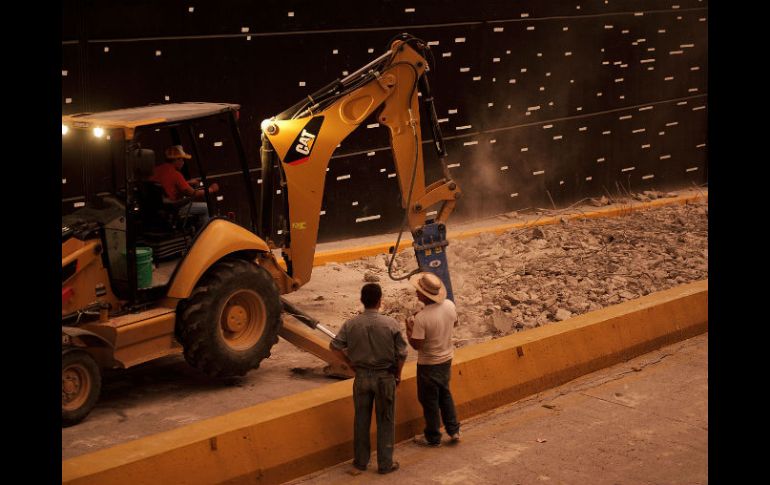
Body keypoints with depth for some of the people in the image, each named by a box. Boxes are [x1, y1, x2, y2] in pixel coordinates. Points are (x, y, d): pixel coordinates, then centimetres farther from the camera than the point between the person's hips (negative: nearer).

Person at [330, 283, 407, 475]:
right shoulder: (390, 324, -16)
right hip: (385, 376, -2)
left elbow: (334, 346, -6)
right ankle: (385, 463, 17)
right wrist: (398, 374, 6)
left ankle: (361, 460, 27)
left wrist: (349, 362, 8)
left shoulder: (351, 324, -10)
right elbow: (401, 353, -10)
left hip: (361, 376, 2)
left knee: (361, 419, 16)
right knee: (385, 421, 11)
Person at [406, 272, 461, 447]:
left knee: (429, 401, 11)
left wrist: (409, 326, -8)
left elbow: (416, 345, -23)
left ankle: (433, 437, 25)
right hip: (446, 358, 6)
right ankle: (453, 430, 30)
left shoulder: (421, 318, -30)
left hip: (429, 364, -6)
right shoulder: (449, 305, -10)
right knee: (445, 394, 25)